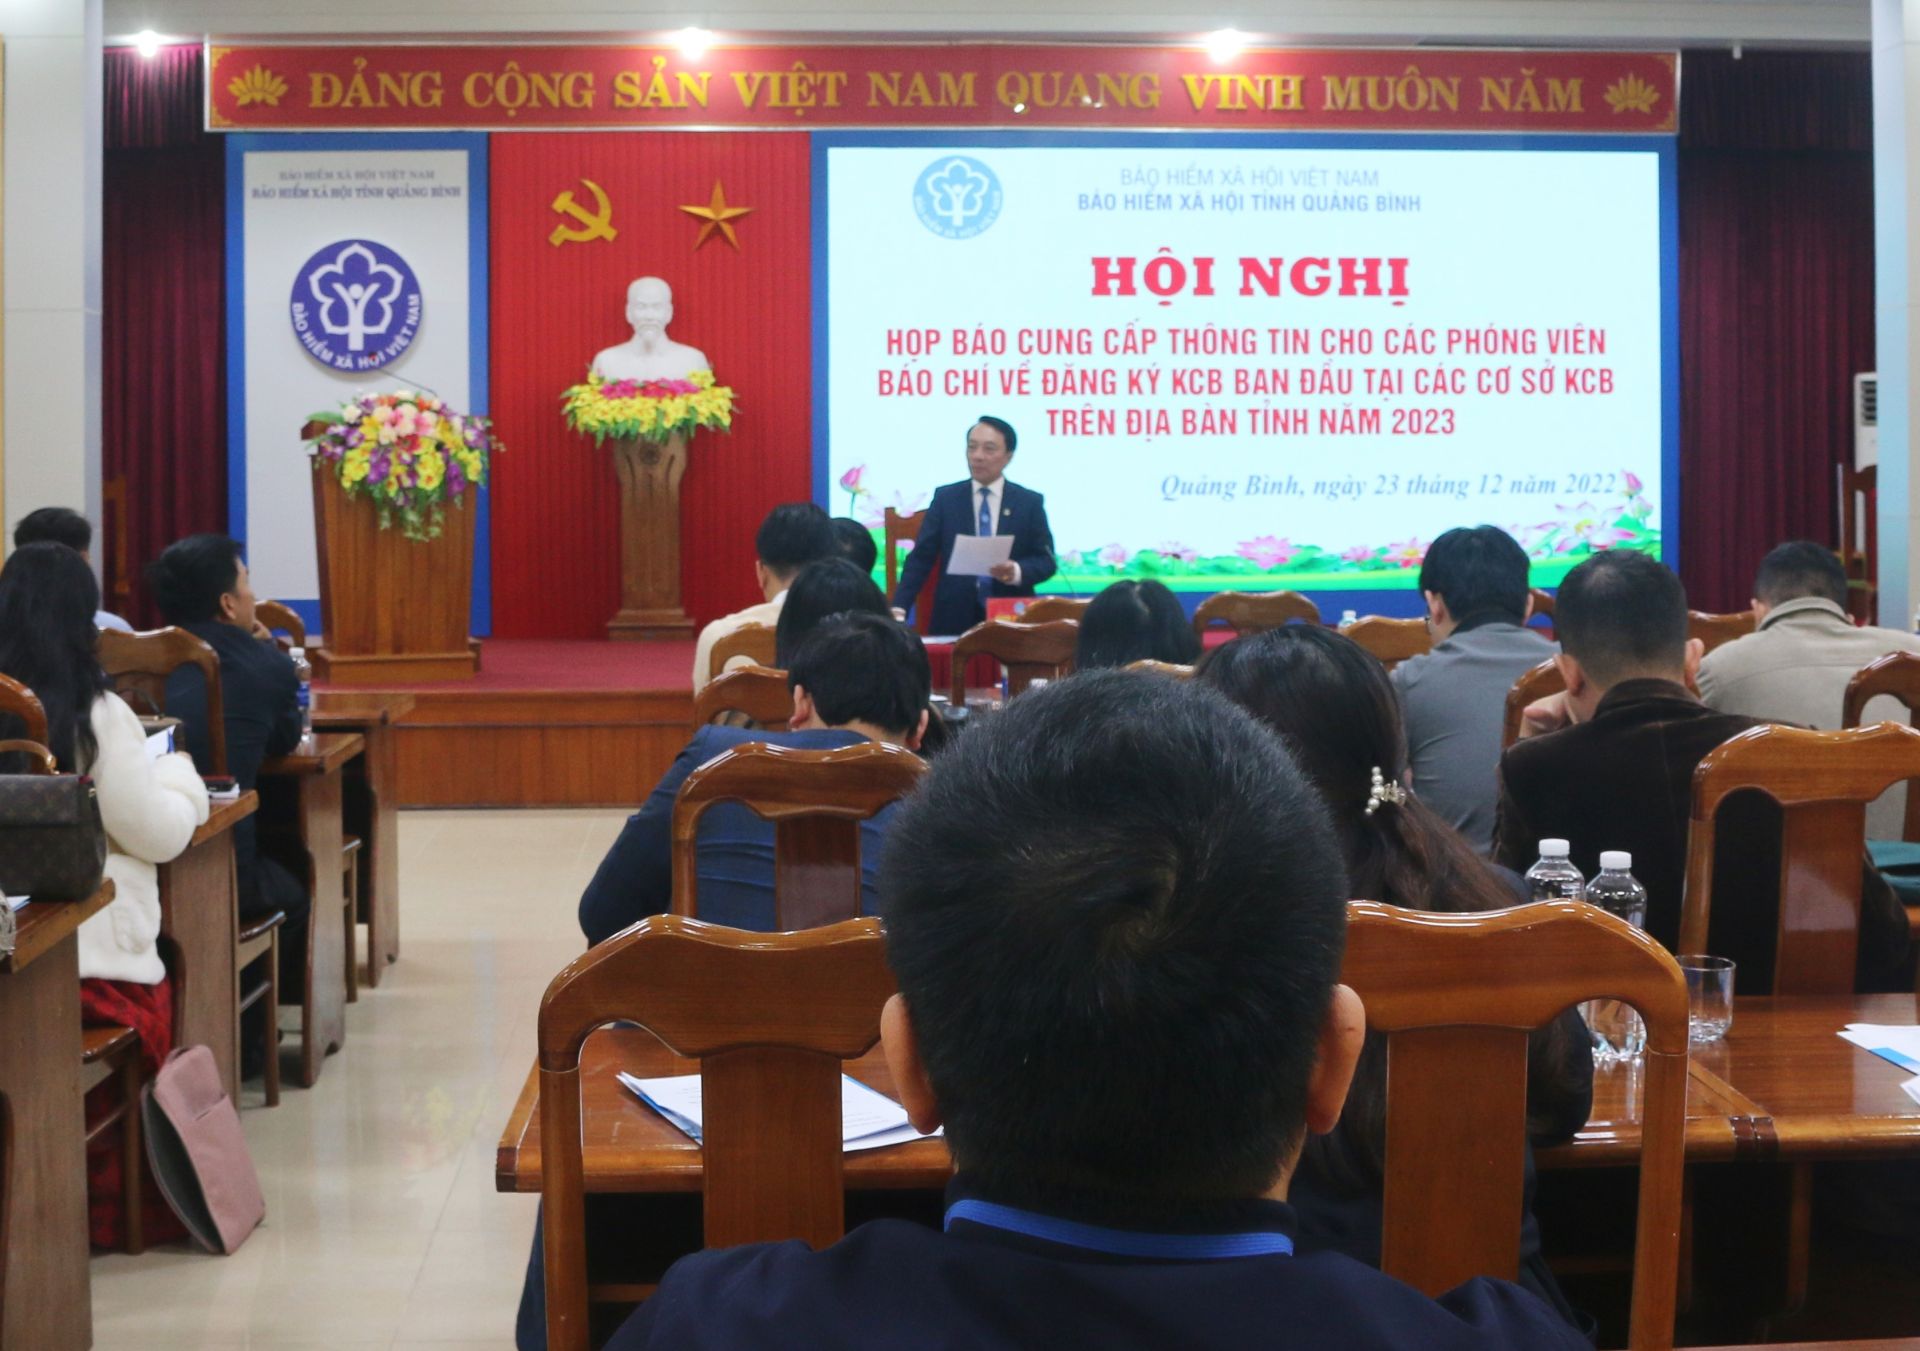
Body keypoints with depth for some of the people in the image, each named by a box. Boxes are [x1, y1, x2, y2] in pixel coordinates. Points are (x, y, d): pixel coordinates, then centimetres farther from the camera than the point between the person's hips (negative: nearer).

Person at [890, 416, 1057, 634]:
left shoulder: (1030, 502, 6)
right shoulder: (945, 498, 7)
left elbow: (1046, 561, 3)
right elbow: (921, 558, 2)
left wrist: (1017, 572, -19)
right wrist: (899, 608, -11)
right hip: (954, 620, 0)